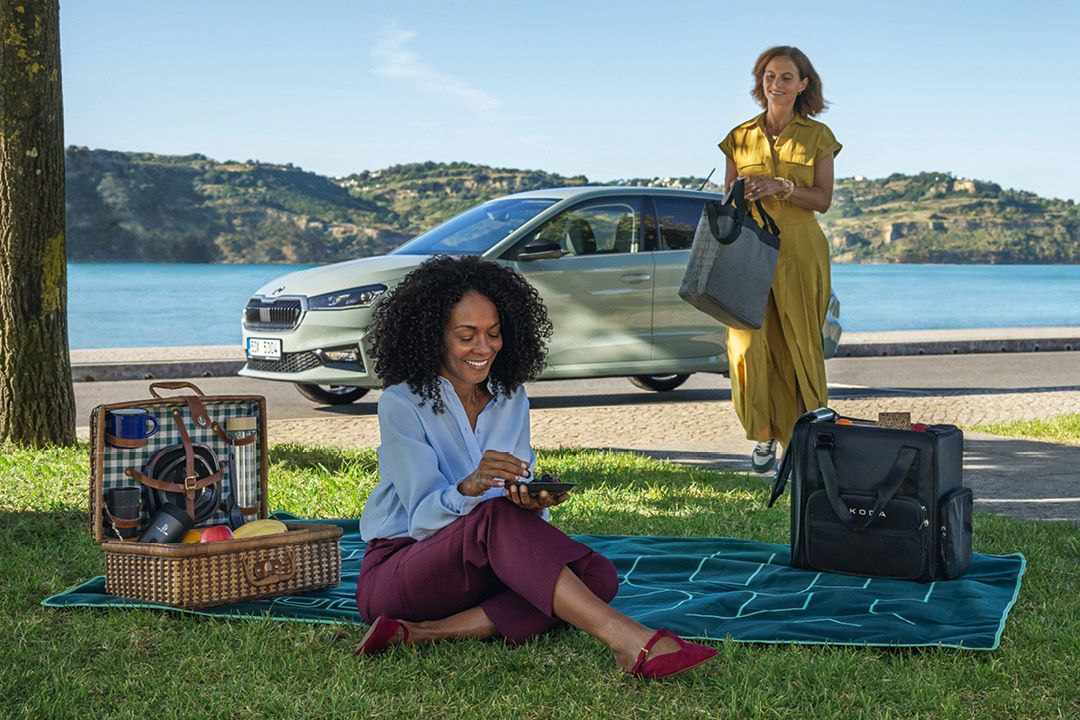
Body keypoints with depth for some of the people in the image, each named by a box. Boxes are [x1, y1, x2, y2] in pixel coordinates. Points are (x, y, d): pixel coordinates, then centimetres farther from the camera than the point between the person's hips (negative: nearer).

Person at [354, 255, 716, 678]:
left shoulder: (511, 399, 7)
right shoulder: (401, 405, -10)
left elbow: (521, 501, 3)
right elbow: (422, 519, -16)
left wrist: (532, 502, -23)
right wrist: (469, 488, -38)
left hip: (481, 571, 6)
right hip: (395, 573, -6)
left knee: (596, 575, -21)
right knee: (496, 517, -36)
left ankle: (423, 634, -28)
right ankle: (628, 642, -45)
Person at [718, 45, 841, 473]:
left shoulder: (817, 136, 6)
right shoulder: (740, 137, 10)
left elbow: (823, 199, -2)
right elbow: (728, 198, 13)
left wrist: (781, 186, -17)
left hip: (800, 251, -1)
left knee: (799, 345, -1)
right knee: (750, 343, -6)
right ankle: (764, 434, 8)